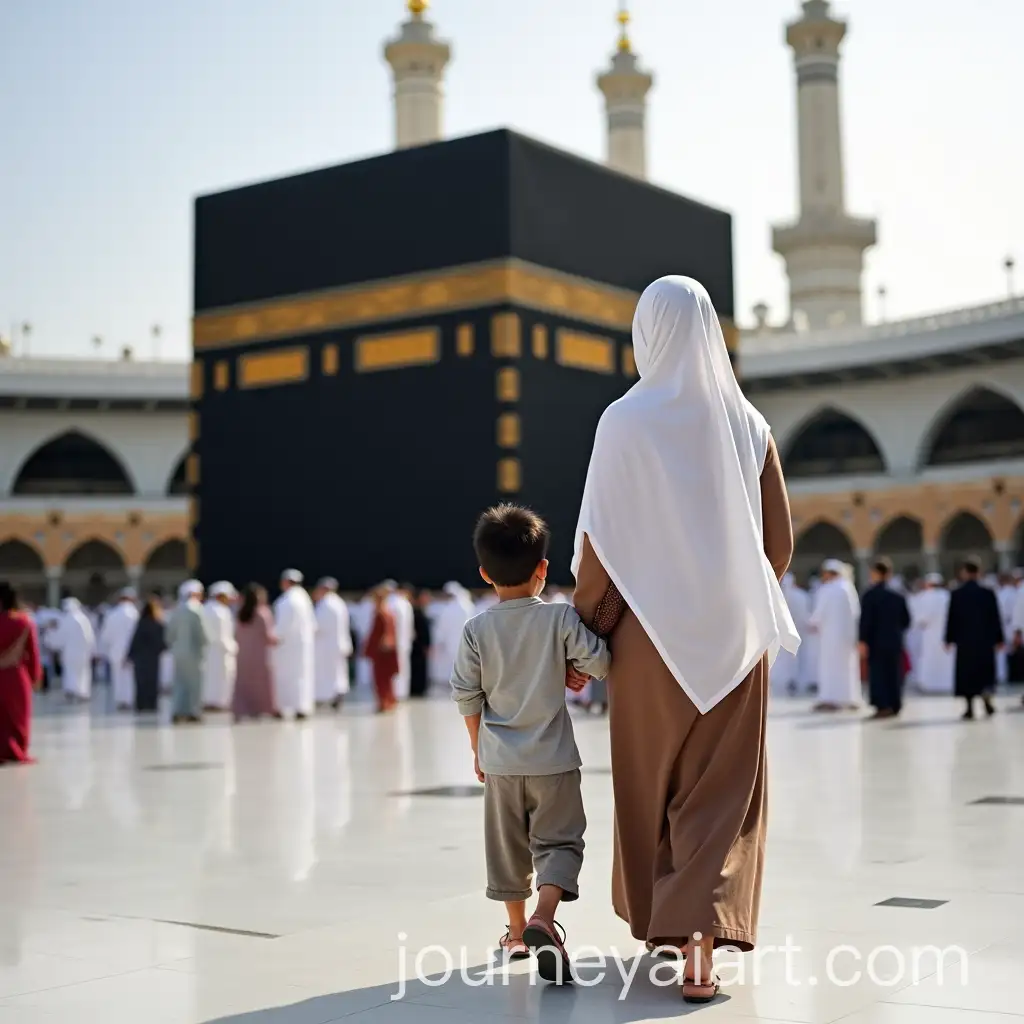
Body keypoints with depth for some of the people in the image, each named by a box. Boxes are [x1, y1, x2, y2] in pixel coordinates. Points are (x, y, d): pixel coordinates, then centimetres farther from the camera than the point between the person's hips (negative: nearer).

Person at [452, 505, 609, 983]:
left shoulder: (476, 629, -4)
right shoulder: (560, 618, -10)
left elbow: (466, 696, -1)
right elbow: (599, 663, -12)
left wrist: (478, 748, 12)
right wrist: (572, 671, 11)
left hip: (500, 761, 2)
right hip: (553, 760, -2)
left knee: (507, 844, 16)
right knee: (557, 841, 3)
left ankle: (517, 930, 27)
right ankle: (543, 917, -20)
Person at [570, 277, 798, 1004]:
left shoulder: (624, 422, -8)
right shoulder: (747, 423, 1)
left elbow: (599, 540, -9)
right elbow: (779, 541, 4)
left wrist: (587, 629, 3)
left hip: (651, 634, -1)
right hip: (732, 636, 2)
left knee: (653, 782, 16)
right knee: (721, 793, 5)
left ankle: (664, 919, 32)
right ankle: (702, 939, -11)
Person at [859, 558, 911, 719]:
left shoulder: (871, 595, -10)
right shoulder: (898, 596, 5)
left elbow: (866, 620, -13)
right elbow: (906, 620, 8)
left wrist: (863, 641, -12)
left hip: (877, 641, -5)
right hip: (895, 641, 5)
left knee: (878, 673, -1)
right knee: (893, 673, 11)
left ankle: (883, 705, -8)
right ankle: (895, 706, 13)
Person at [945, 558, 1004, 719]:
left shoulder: (956, 594, -5)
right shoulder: (988, 593, -4)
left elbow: (951, 618, -3)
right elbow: (995, 618, -1)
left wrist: (950, 639, 6)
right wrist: (999, 638, 6)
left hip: (964, 639, 0)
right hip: (985, 639, 1)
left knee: (966, 673, 6)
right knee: (985, 672, 12)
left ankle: (970, 708, 3)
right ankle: (986, 697, -11)